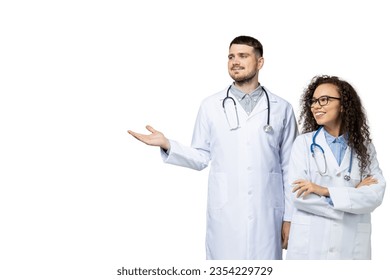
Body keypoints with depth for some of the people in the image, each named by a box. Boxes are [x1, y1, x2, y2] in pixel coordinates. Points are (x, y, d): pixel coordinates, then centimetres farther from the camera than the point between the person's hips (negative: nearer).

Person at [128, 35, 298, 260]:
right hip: (225, 213, 0)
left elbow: (290, 167, 7)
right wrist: (167, 145, -7)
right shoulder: (211, 106, 5)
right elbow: (201, 158, 8)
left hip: (267, 213, 1)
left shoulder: (282, 108, 6)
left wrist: (289, 217, 5)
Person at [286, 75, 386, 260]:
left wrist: (326, 191, -18)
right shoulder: (303, 143, -1)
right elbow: (299, 196, -11)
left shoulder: (364, 148, 4)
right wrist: (355, 195, -10)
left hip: (352, 246, 2)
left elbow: (376, 195, -8)